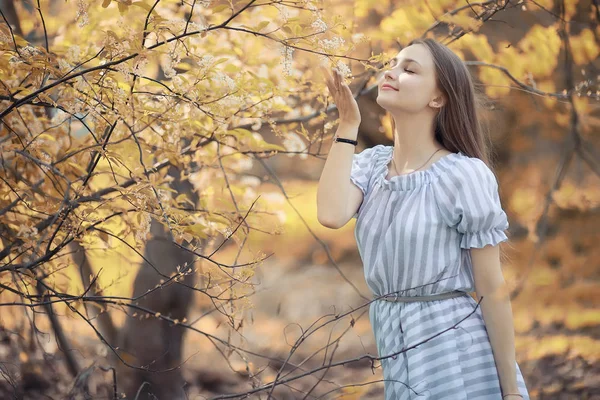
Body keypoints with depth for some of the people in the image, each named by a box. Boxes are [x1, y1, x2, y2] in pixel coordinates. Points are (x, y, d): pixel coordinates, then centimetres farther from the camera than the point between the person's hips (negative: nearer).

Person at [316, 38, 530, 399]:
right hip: (398, 356, 5)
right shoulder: (371, 165, 3)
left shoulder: (464, 176, -12)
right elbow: (331, 215, -17)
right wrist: (348, 124, -10)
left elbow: (493, 290, -11)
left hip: (459, 356, -5)